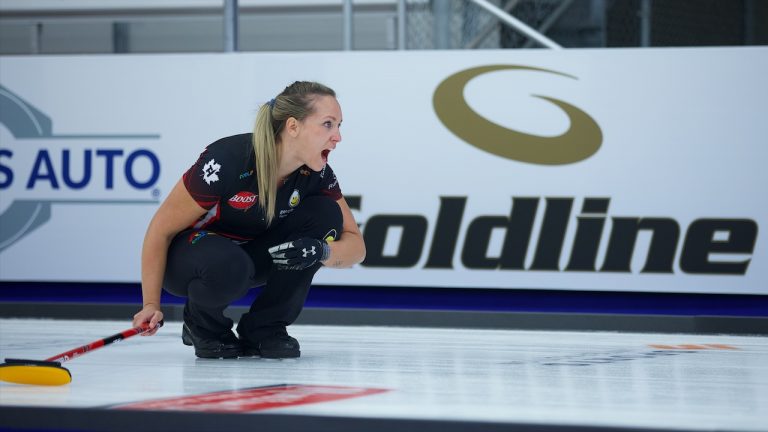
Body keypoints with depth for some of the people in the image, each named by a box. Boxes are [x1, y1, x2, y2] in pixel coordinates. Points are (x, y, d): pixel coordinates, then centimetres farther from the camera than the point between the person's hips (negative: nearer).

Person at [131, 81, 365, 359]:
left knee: (325, 214, -18)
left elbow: (356, 247, -10)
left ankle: (263, 328, -8)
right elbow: (160, 230, -22)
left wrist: (321, 251, -33)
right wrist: (151, 304, -23)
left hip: (253, 256, 6)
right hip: (186, 256, -6)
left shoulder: (317, 174, -14)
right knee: (227, 265, -41)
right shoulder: (227, 161, -30)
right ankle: (202, 325, -4)